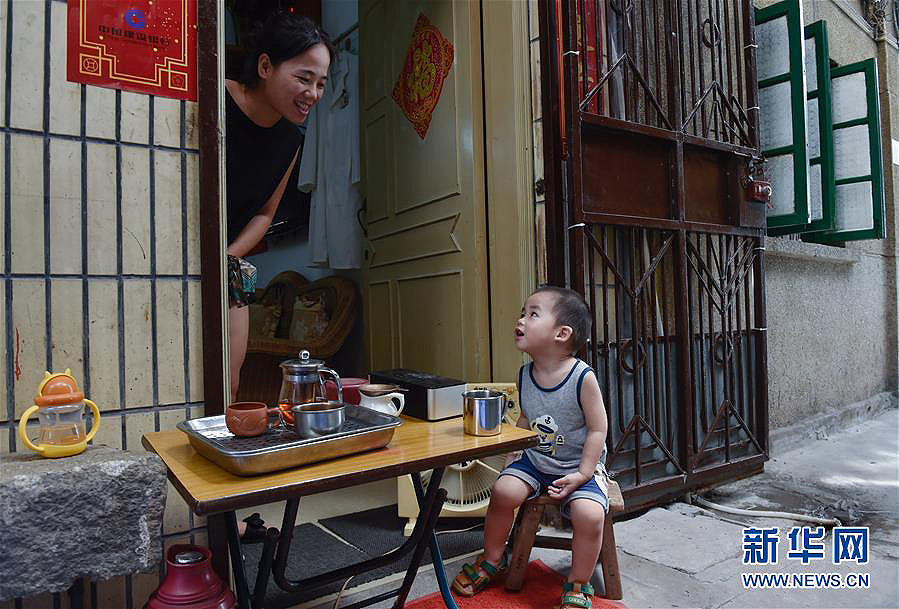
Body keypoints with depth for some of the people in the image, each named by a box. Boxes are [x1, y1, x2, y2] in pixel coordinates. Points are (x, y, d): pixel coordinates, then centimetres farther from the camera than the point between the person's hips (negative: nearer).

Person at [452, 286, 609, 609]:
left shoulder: (583, 377, -21)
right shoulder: (524, 375, -3)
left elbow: (598, 430, -14)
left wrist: (582, 475, -17)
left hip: (579, 466, -4)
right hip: (535, 460, 5)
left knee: (589, 513, -26)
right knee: (503, 490, -17)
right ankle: (492, 559, 12)